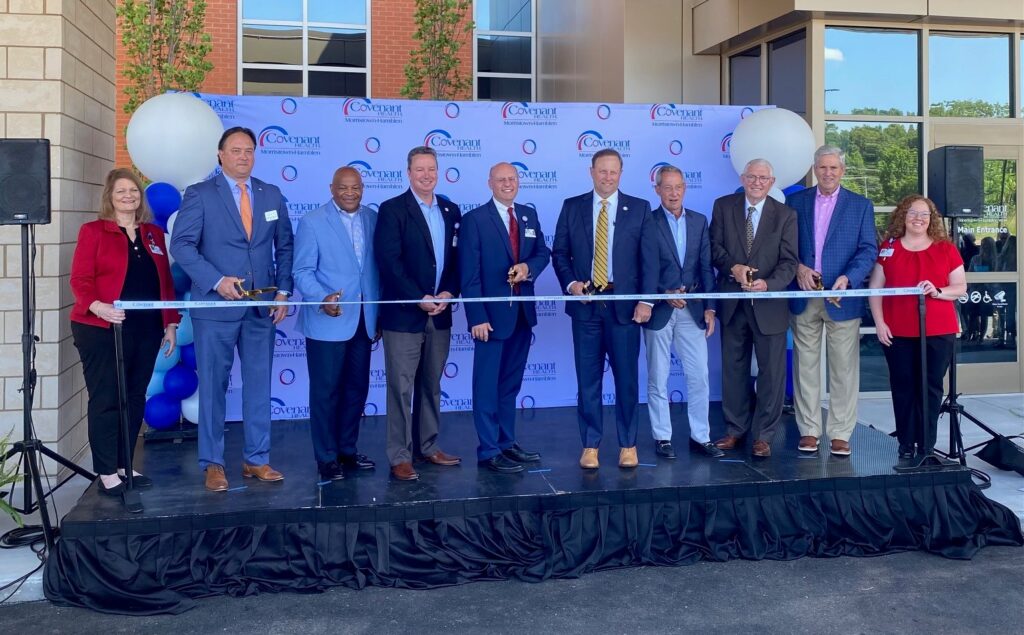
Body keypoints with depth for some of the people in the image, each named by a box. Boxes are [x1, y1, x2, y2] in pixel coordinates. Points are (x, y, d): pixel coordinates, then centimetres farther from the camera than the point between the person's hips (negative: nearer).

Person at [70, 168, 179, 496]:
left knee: (135, 400, 9)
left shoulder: (154, 233, 15)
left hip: (146, 331, 5)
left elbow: (165, 282, 14)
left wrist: (170, 323, 9)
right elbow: (80, 279, -7)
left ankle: (124, 466, 19)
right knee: (106, 400, -3)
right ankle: (106, 473, 3)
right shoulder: (93, 231, 1)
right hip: (102, 330, -5)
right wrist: (97, 306, -26)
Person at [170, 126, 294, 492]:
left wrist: (283, 291, 3)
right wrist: (217, 280, -18)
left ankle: (256, 460, 18)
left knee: (259, 385, 8)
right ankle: (212, 464, 13)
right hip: (216, 306, -3)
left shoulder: (272, 195, 10)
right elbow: (181, 245, -8)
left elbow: (284, 246, 13)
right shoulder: (200, 195, -1)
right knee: (213, 386, 3)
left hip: (262, 307, 4)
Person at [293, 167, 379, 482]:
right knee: (326, 391, 2)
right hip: (328, 322, -5)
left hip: (364, 320, 5)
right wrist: (322, 298, -26)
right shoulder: (312, 222, -5)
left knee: (357, 389, 13)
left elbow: (378, 268, 10)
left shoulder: (373, 219, 8)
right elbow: (302, 272, -8)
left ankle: (347, 450, 27)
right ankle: (327, 458, 14)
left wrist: (379, 315, 8)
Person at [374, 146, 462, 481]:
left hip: (439, 314, 5)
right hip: (404, 314, -5)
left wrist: (448, 293, -6)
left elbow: (457, 258, 11)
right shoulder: (392, 209, -4)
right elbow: (388, 261, -12)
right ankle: (400, 457, 5)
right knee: (401, 387, -2)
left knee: (432, 386, 13)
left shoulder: (451, 210, 12)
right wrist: (420, 299, -15)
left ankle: (428, 447, 24)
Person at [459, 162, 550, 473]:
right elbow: (469, 273, -11)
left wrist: (528, 267, -10)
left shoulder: (529, 215, 10)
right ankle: (489, 451, 8)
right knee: (487, 385, 1)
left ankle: (507, 442, 25)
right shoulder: (475, 219, -8)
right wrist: (477, 317, -18)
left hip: (523, 313, 6)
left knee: (511, 383, 15)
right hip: (492, 314, -6)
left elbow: (543, 253, 14)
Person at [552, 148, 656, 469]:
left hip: (624, 304, -1)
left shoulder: (640, 208, 4)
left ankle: (628, 444, 17)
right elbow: (559, 252, 9)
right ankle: (590, 445, 15)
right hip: (585, 303, 1)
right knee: (588, 378, 5)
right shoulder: (572, 207, 7)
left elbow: (649, 258, 0)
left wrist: (646, 299, -8)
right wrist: (570, 282, -8)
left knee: (627, 377, 4)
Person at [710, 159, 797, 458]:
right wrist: (733, 267, -19)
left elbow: (789, 261, -6)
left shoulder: (786, 215, -1)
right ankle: (736, 429, 24)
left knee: (771, 372, 2)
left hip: (769, 303, -2)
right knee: (733, 369, 11)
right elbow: (715, 246, 0)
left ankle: (763, 435, 14)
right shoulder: (723, 206, 4)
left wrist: (768, 284, -24)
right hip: (732, 301, 2)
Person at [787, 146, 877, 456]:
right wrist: (798, 267, -10)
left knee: (844, 368, 1)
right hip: (804, 297, 1)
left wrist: (847, 278, -17)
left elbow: (868, 250, -1)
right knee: (806, 366, 5)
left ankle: (840, 434, 8)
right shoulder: (795, 201, 9)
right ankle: (809, 430, 14)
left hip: (842, 298, -1)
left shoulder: (861, 205, 6)